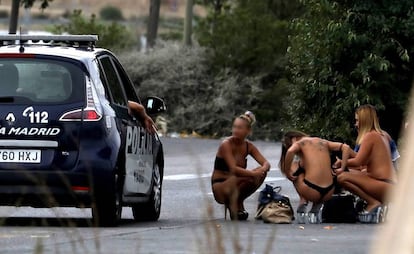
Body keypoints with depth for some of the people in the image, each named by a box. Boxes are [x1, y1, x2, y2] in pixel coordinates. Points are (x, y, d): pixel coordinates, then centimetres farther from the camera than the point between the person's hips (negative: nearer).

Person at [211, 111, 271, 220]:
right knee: (235, 179, -37)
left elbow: (266, 164, -5)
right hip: (219, 188, -6)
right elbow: (234, 169, -27)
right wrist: (254, 173, -34)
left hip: (236, 186, 6)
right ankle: (232, 206, -9)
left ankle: (238, 202, 1)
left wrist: (263, 169, -29)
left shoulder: (248, 146, 2)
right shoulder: (226, 145, -16)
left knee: (261, 173, -13)